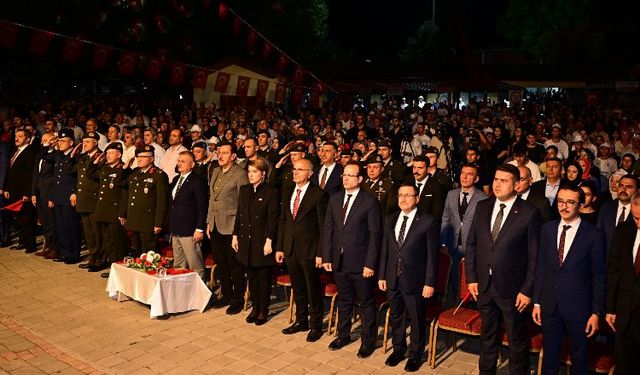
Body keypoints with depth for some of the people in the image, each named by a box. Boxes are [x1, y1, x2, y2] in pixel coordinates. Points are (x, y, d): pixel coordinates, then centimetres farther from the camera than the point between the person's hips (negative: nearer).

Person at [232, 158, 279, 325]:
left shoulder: (270, 192, -10)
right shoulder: (244, 190, 8)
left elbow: (272, 219, -12)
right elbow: (239, 215, 12)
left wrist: (269, 241, -16)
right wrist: (235, 235, 9)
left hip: (262, 241, -6)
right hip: (246, 240, 6)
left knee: (263, 277, 5)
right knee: (251, 277, 14)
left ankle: (263, 310, 18)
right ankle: (255, 307, 27)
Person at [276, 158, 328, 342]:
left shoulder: (319, 194, -11)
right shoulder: (287, 191, 8)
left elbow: (323, 226, -11)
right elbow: (283, 220, 11)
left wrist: (320, 253, -13)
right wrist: (279, 247, 8)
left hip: (309, 248, -6)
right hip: (290, 247, 6)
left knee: (313, 289, 7)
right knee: (297, 288, 18)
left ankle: (316, 325, 23)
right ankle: (301, 321, 34)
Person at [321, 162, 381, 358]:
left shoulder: (370, 201, -10)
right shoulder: (334, 199, 5)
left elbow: (375, 234, -11)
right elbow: (328, 230, 7)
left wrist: (370, 264, -15)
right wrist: (326, 257, 3)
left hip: (360, 263, -4)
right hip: (339, 261, 5)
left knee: (366, 303, 9)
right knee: (343, 301, 19)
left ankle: (368, 341, 25)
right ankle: (343, 335, 36)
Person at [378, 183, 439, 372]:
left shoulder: (428, 221, -11)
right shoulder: (391, 219, 6)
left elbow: (432, 255, -10)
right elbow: (384, 249, 10)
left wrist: (430, 283, -12)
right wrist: (381, 275, 8)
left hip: (415, 280, -5)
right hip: (392, 279, 5)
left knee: (417, 320, 11)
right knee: (396, 317, 19)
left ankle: (415, 354, 31)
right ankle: (398, 349, 39)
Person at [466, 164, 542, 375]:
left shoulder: (529, 213, -11)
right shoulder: (482, 207, 3)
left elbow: (534, 256, -10)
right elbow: (471, 244, 7)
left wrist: (527, 290, -11)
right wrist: (471, 278, 3)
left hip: (512, 288, -4)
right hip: (483, 285, 4)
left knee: (517, 341, 12)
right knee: (487, 336, 21)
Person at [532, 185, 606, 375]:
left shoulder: (594, 235, -9)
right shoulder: (547, 229, 1)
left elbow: (599, 277, -6)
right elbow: (540, 267, 4)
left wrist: (596, 312, -7)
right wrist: (537, 302, 4)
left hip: (578, 308, -3)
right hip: (550, 306, 3)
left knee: (579, 359, 15)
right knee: (549, 357, 16)